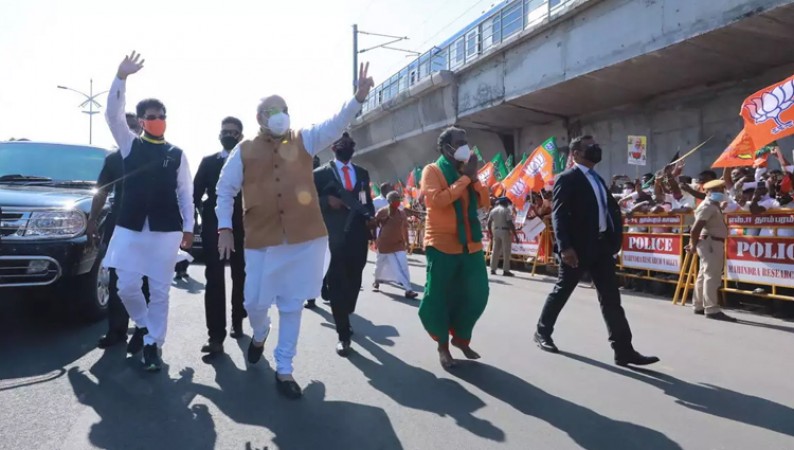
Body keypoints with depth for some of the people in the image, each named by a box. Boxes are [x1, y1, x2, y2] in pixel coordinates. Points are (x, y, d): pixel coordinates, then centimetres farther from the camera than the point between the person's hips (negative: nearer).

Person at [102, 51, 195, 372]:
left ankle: (152, 344, 16)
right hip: (130, 227, 1)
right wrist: (121, 77, -16)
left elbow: (185, 193, 6)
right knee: (127, 287, 1)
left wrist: (188, 228, 0)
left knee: (159, 291, 3)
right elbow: (113, 115, -5)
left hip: (166, 229, -1)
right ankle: (143, 325, 29)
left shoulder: (176, 154, 7)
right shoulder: (130, 145, 9)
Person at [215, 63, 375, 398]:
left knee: (292, 306, 7)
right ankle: (260, 332, 43)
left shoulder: (303, 141, 7)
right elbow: (225, 190, 9)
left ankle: (283, 369, 21)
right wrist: (224, 228, 1)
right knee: (255, 302, 6)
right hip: (261, 239, 0)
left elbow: (335, 124, -7)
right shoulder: (244, 151, 5)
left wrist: (359, 97, -22)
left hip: (304, 238, 1)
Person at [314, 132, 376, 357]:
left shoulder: (362, 173, 17)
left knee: (354, 282, 11)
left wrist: (371, 218, -1)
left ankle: (344, 319, 35)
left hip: (358, 237, 4)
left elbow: (368, 201, 17)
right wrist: (327, 200, -17)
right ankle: (344, 334, 6)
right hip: (334, 237, -4)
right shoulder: (321, 174, 3)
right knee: (337, 285, -2)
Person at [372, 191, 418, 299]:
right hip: (384, 244, -1)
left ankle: (408, 290, -13)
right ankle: (376, 282, 44)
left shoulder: (402, 213, -3)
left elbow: (405, 228, 6)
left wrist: (406, 242, 7)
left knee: (403, 266, -11)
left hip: (399, 244, 1)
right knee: (380, 265, 16)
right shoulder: (381, 212, -11)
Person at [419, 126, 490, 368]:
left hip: (471, 245, 6)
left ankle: (461, 337, 29)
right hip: (442, 245, -6)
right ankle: (443, 345, 21)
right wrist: (465, 177, -16)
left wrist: (474, 177, -6)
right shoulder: (432, 170, -4)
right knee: (439, 297, 1)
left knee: (476, 294, 9)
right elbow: (437, 199, -21)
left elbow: (485, 202, 8)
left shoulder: (467, 171, 14)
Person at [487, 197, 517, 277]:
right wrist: (515, 235, -14)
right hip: (505, 231, -6)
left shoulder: (493, 210, 10)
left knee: (495, 251, 11)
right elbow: (510, 223, -15)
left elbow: (489, 223, 9)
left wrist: (491, 233, 21)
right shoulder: (506, 210, -7)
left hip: (496, 231, 6)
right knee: (506, 251, -1)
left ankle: (493, 269, 12)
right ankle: (506, 270, -2)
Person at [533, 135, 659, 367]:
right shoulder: (567, 178, -8)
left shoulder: (597, 179, 17)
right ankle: (542, 332, 26)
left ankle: (624, 350, 4)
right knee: (562, 291, 7)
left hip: (601, 246, 7)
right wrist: (564, 247, -24)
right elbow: (558, 215, -16)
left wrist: (615, 237, 6)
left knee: (611, 298, 3)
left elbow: (610, 209, 19)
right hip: (578, 247, -7)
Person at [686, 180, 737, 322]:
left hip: (715, 243, 11)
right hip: (710, 243, -11)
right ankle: (712, 309, -8)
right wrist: (694, 245, -13)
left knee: (704, 275, 15)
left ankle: (699, 306, 23)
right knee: (711, 276, -10)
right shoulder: (707, 206, -14)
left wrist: (694, 243, 13)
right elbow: (695, 228, -21)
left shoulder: (714, 206, 19)